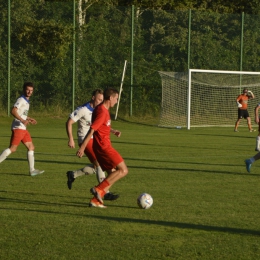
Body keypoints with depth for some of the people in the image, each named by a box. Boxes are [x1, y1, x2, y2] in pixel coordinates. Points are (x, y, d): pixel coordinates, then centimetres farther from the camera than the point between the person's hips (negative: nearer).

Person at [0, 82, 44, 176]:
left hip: (23, 128, 10)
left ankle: (32, 170, 9)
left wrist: (29, 119, 28)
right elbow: (13, 111, -24)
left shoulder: (26, 101, 19)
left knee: (31, 147, 8)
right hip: (18, 127, -10)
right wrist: (22, 120, -34)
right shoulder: (21, 100, -10)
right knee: (12, 148, -15)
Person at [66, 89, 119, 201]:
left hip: (94, 140, 9)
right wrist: (71, 139, -20)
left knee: (96, 166, 10)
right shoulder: (83, 110, -14)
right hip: (85, 140, -9)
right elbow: (69, 122, -13)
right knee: (100, 163, -16)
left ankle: (73, 175, 26)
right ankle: (105, 193, -14)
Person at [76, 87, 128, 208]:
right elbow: (92, 130, -22)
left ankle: (95, 200, 8)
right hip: (104, 147, -10)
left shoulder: (104, 110, 15)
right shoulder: (102, 111, -17)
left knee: (112, 174, 13)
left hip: (103, 146, 10)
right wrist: (82, 147, -24)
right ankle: (98, 190, -14)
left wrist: (113, 131, 16)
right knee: (123, 170, -9)